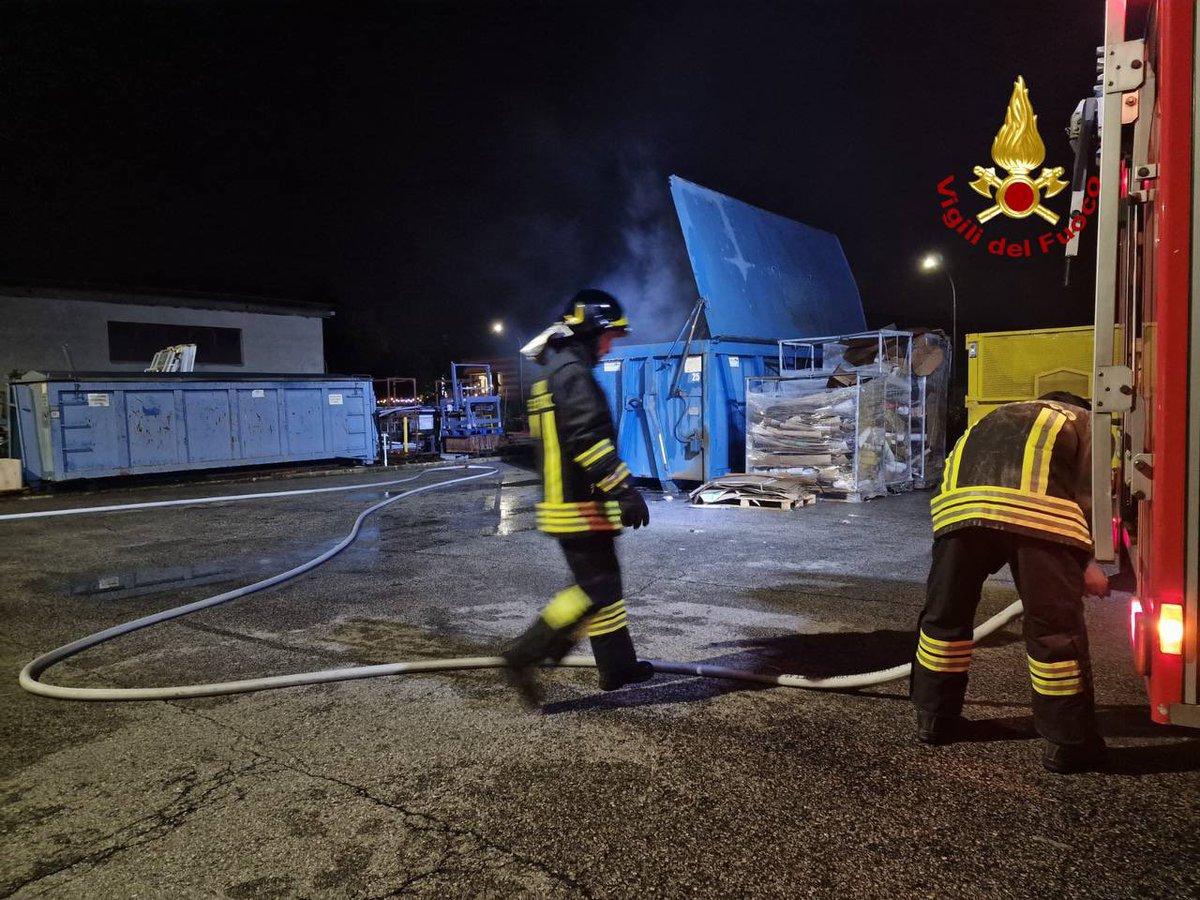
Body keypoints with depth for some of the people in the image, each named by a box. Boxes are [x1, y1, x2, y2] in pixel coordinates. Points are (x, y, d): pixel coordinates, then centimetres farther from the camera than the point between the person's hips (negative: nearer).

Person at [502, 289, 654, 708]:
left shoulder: (556, 374, 18)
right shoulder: (573, 372, -15)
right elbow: (589, 439, -24)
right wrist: (624, 489, -23)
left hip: (563, 501, 11)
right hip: (580, 507, -11)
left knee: (603, 582, 16)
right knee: (597, 589, -6)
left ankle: (618, 666, 24)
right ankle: (525, 655, -4)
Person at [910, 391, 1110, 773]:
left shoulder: (998, 417, 45)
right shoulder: (1088, 422, 33)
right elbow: (1088, 495, 13)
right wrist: (1086, 561, 21)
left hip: (962, 496, 4)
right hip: (1037, 503, -4)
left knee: (946, 609, 16)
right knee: (1055, 623, 7)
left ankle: (935, 717, 29)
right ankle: (1067, 742, 17)